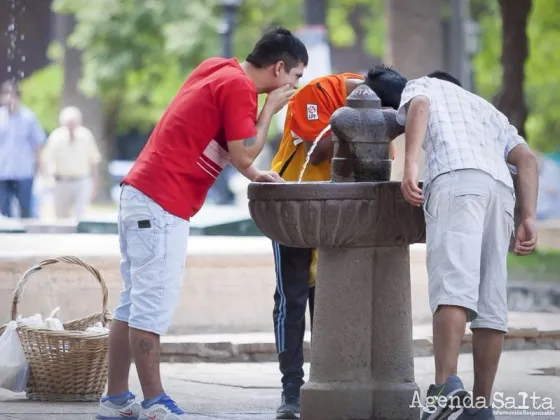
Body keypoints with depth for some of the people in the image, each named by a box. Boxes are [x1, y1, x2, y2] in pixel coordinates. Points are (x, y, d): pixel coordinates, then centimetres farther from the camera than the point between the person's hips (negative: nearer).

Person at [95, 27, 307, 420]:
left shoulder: (217, 70, 14)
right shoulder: (240, 87, -13)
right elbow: (244, 154, -14)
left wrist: (254, 175, 18)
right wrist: (270, 109, -3)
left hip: (142, 194, 10)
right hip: (163, 204, -10)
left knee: (134, 303, 12)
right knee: (152, 307, -7)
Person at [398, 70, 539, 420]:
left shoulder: (424, 86, 29)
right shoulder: (489, 111, 40)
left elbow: (418, 106, 3)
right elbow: (526, 159, 23)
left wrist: (410, 165, -11)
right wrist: (529, 219, 11)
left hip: (456, 180, -5)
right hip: (501, 187, 5)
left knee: (452, 286, -20)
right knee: (491, 302, 3)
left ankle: (447, 385, -36)